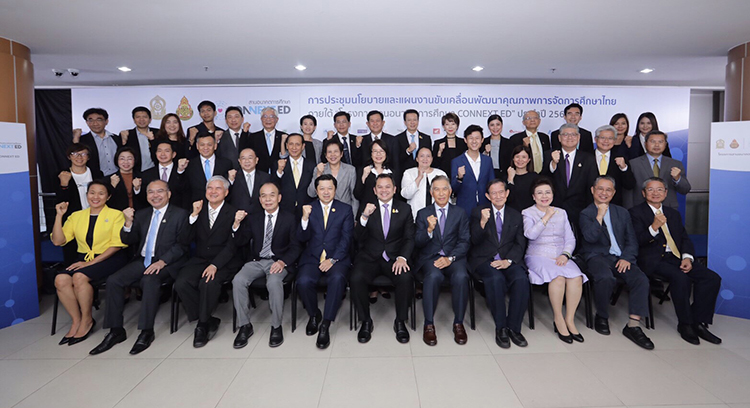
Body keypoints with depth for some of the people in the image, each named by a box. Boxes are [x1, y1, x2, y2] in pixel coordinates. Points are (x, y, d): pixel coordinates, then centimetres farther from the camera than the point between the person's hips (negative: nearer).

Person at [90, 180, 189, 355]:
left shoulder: (180, 214, 0)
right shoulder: (141, 214, 17)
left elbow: (181, 245, -8)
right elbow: (128, 241, 14)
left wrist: (162, 261, -20)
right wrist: (128, 222, -5)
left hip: (166, 262, -6)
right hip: (142, 260, 6)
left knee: (150, 280, -33)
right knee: (113, 280, -14)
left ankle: (147, 332, -22)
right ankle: (116, 330, -4)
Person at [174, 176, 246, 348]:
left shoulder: (234, 213, -1)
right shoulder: (199, 210, 12)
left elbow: (231, 245, -9)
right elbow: (187, 239, 2)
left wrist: (215, 265, -22)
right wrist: (194, 215, -7)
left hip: (224, 262, -4)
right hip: (199, 260, 4)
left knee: (209, 283, -32)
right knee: (181, 283, -23)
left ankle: (203, 324, -5)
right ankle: (209, 320, -6)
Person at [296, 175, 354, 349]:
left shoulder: (345, 209, 8)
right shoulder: (308, 209, 11)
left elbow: (346, 239, 0)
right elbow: (302, 238, 3)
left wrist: (332, 260, -14)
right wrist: (305, 218, -16)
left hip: (337, 258, -1)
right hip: (312, 257, 1)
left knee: (337, 278, -33)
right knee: (303, 281, -27)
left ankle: (325, 326, -20)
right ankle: (314, 314, 4)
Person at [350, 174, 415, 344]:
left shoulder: (404, 209, 10)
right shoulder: (367, 208, 8)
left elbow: (409, 238, 5)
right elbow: (358, 238, 0)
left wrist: (402, 258, -14)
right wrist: (364, 217, -18)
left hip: (395, 258, 0)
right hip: (369, 258, 0)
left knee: (406, 278, -30)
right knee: (356, 279, -28)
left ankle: (400, 322, -6)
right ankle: (366, 321, -5)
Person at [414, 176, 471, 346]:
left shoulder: (460, 214, 13)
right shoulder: (423, 213, 12)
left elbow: (464, 242, 4)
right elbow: (418, 243, 3)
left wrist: (450, 258, -13)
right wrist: (429, 230, -18)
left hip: (454, 258, 1)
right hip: (430, 257, 0)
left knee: (461, 276, -33)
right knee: (434, 276, -35)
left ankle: (458, 323, -14)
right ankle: (429, 325, -20)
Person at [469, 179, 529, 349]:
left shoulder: (516, 216, 16)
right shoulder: (478, 212, 7)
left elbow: (520, 244, 8)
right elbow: (475, 241, -3)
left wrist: (508, 260, -11)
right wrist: (482, 222, -22)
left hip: (509, 260, 3)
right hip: (484, 259, -2)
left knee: (521, 279, -29)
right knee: (496, 279, -34)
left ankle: (514, 327, -15)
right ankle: (500, 328, -19)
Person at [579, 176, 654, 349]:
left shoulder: (622, 213, 19)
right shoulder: (585, 213, 7)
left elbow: (632, 240, 13)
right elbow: (591, 237, -10)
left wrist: (626, 257, -5)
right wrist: (600, 215, -11)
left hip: (621, 257, 4)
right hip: (598, 256, -4)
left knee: (641, 280, -24)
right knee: (606, 278, -35)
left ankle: (633, 325, -18)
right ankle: (601, 317, -8)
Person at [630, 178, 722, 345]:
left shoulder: (674, 214, 22)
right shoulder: (636, 212, 2)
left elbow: (685, 239, 16)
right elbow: (637, 242, -9)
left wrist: (687, 257, -4)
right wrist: (654, 227, -26)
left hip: (676, 258, 7)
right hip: (653, 260, -6)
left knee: (712, 278, -13)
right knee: (681, 278, -31)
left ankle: (698, 322, -2)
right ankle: (685, 324, -12)